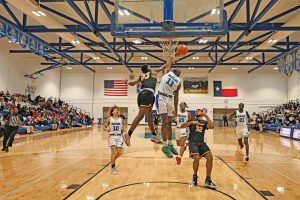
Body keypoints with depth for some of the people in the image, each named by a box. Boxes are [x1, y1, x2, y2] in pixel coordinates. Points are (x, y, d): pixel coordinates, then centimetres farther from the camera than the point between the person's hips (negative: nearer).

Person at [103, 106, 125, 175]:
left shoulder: (121, 120, 6)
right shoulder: (109, 119, 1)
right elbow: (104, 127, 7)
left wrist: (123, 129, -8)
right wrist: (107, 129, -13)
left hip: (119, 136, 2)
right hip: (112, 136, -2)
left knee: (119, 152, -3)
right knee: (113, 151, -14)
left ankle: (113, 160, 30)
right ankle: (113, 167, 0)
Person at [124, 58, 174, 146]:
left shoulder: (141, 76, 29)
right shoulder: (153, 71, 17)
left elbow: (132, 83, 40)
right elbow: (164, 67, 26)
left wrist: (127, 82, 55)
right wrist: (170, 61, 38)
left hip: (142, 94, 8)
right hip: (147, 94, -8)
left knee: (150, 116, 13)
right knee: (140, 115, -16)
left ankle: (154, 136, 18)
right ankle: (128, 134, -22)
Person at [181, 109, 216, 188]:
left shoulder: (204, 122, 14)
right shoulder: (191, 120, 10)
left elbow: (212, 126, -7)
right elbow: (182, 126, -4)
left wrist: (206, 116, -9)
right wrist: (192, 122, -17)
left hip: (201, 143, 3)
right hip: (193, 142, -3)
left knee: (210, 157, -20)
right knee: (197, 158, -26)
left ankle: (208, 180, -7)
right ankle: (195, 176, 1)